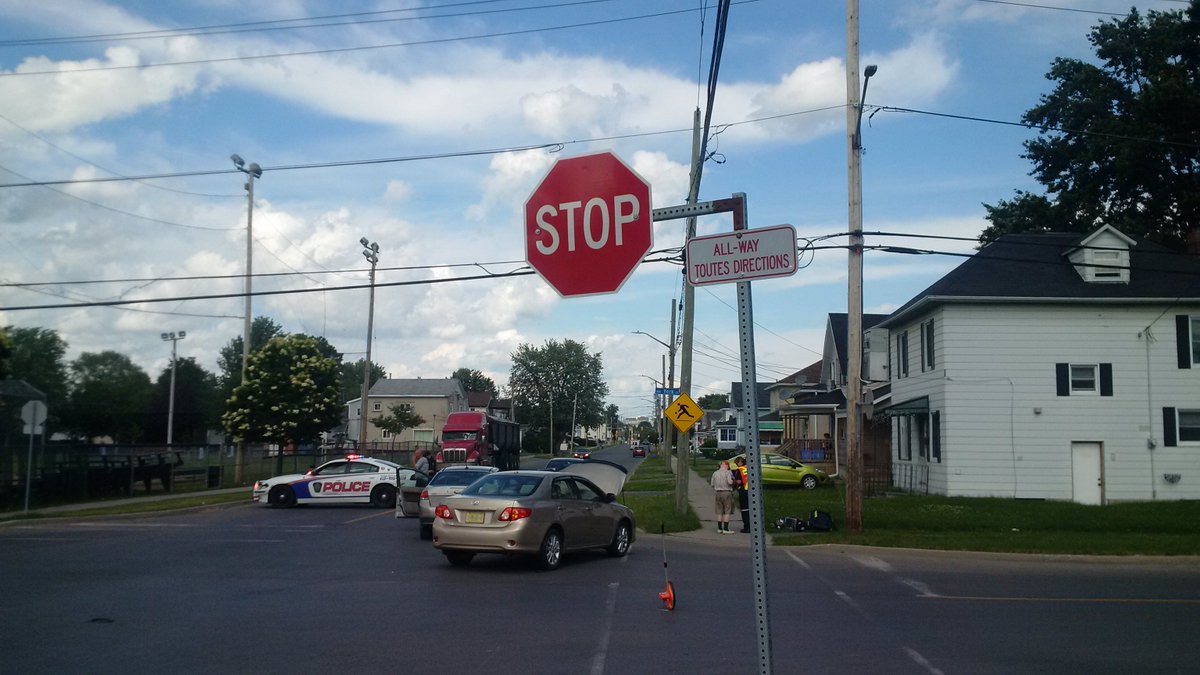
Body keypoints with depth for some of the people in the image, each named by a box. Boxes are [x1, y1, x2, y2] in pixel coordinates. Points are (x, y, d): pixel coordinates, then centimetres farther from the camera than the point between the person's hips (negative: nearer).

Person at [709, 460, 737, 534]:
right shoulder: (728, 472, -8)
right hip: (727, 492, -5)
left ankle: (719, 528, 15)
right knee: (727, 511, 0)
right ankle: (725, 529, -4)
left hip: (718, 493, 5)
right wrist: (733, 481, 0)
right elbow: (730, 482, -20)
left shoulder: (715, 473, 9)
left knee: (719, 511, 12)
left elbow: (712, 484, 10)